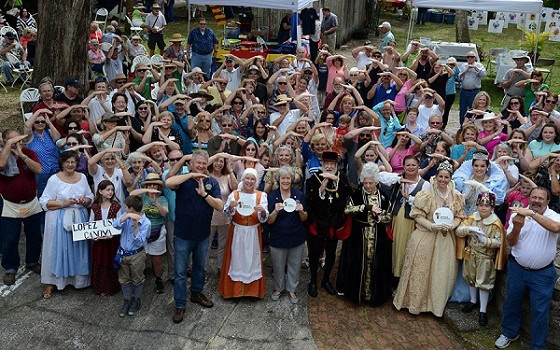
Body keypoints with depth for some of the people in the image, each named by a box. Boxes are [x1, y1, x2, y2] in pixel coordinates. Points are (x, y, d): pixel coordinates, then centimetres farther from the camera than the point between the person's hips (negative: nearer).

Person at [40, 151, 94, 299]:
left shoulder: (82, 177, 6)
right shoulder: (54, 179, -7)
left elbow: (90, 197, 13)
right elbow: (44, 202, -8)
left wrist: (85, 200, -9)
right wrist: (63, 204, -19)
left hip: (79, 219, 4)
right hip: (60, 220, -3)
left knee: (78, 248, 8)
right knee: (58, 249, 0)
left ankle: (79, 278, 23)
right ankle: (51, 282, 10)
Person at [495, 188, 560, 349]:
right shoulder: (518, 214, -4)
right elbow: (511, 242, -7)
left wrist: (532, 213, -37)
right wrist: (517, 227, -27)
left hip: (542, 273, -2)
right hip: (517, 268, 3)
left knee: (540, 311, 5)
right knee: (511, 303, 17)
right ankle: (509, 333, 39)